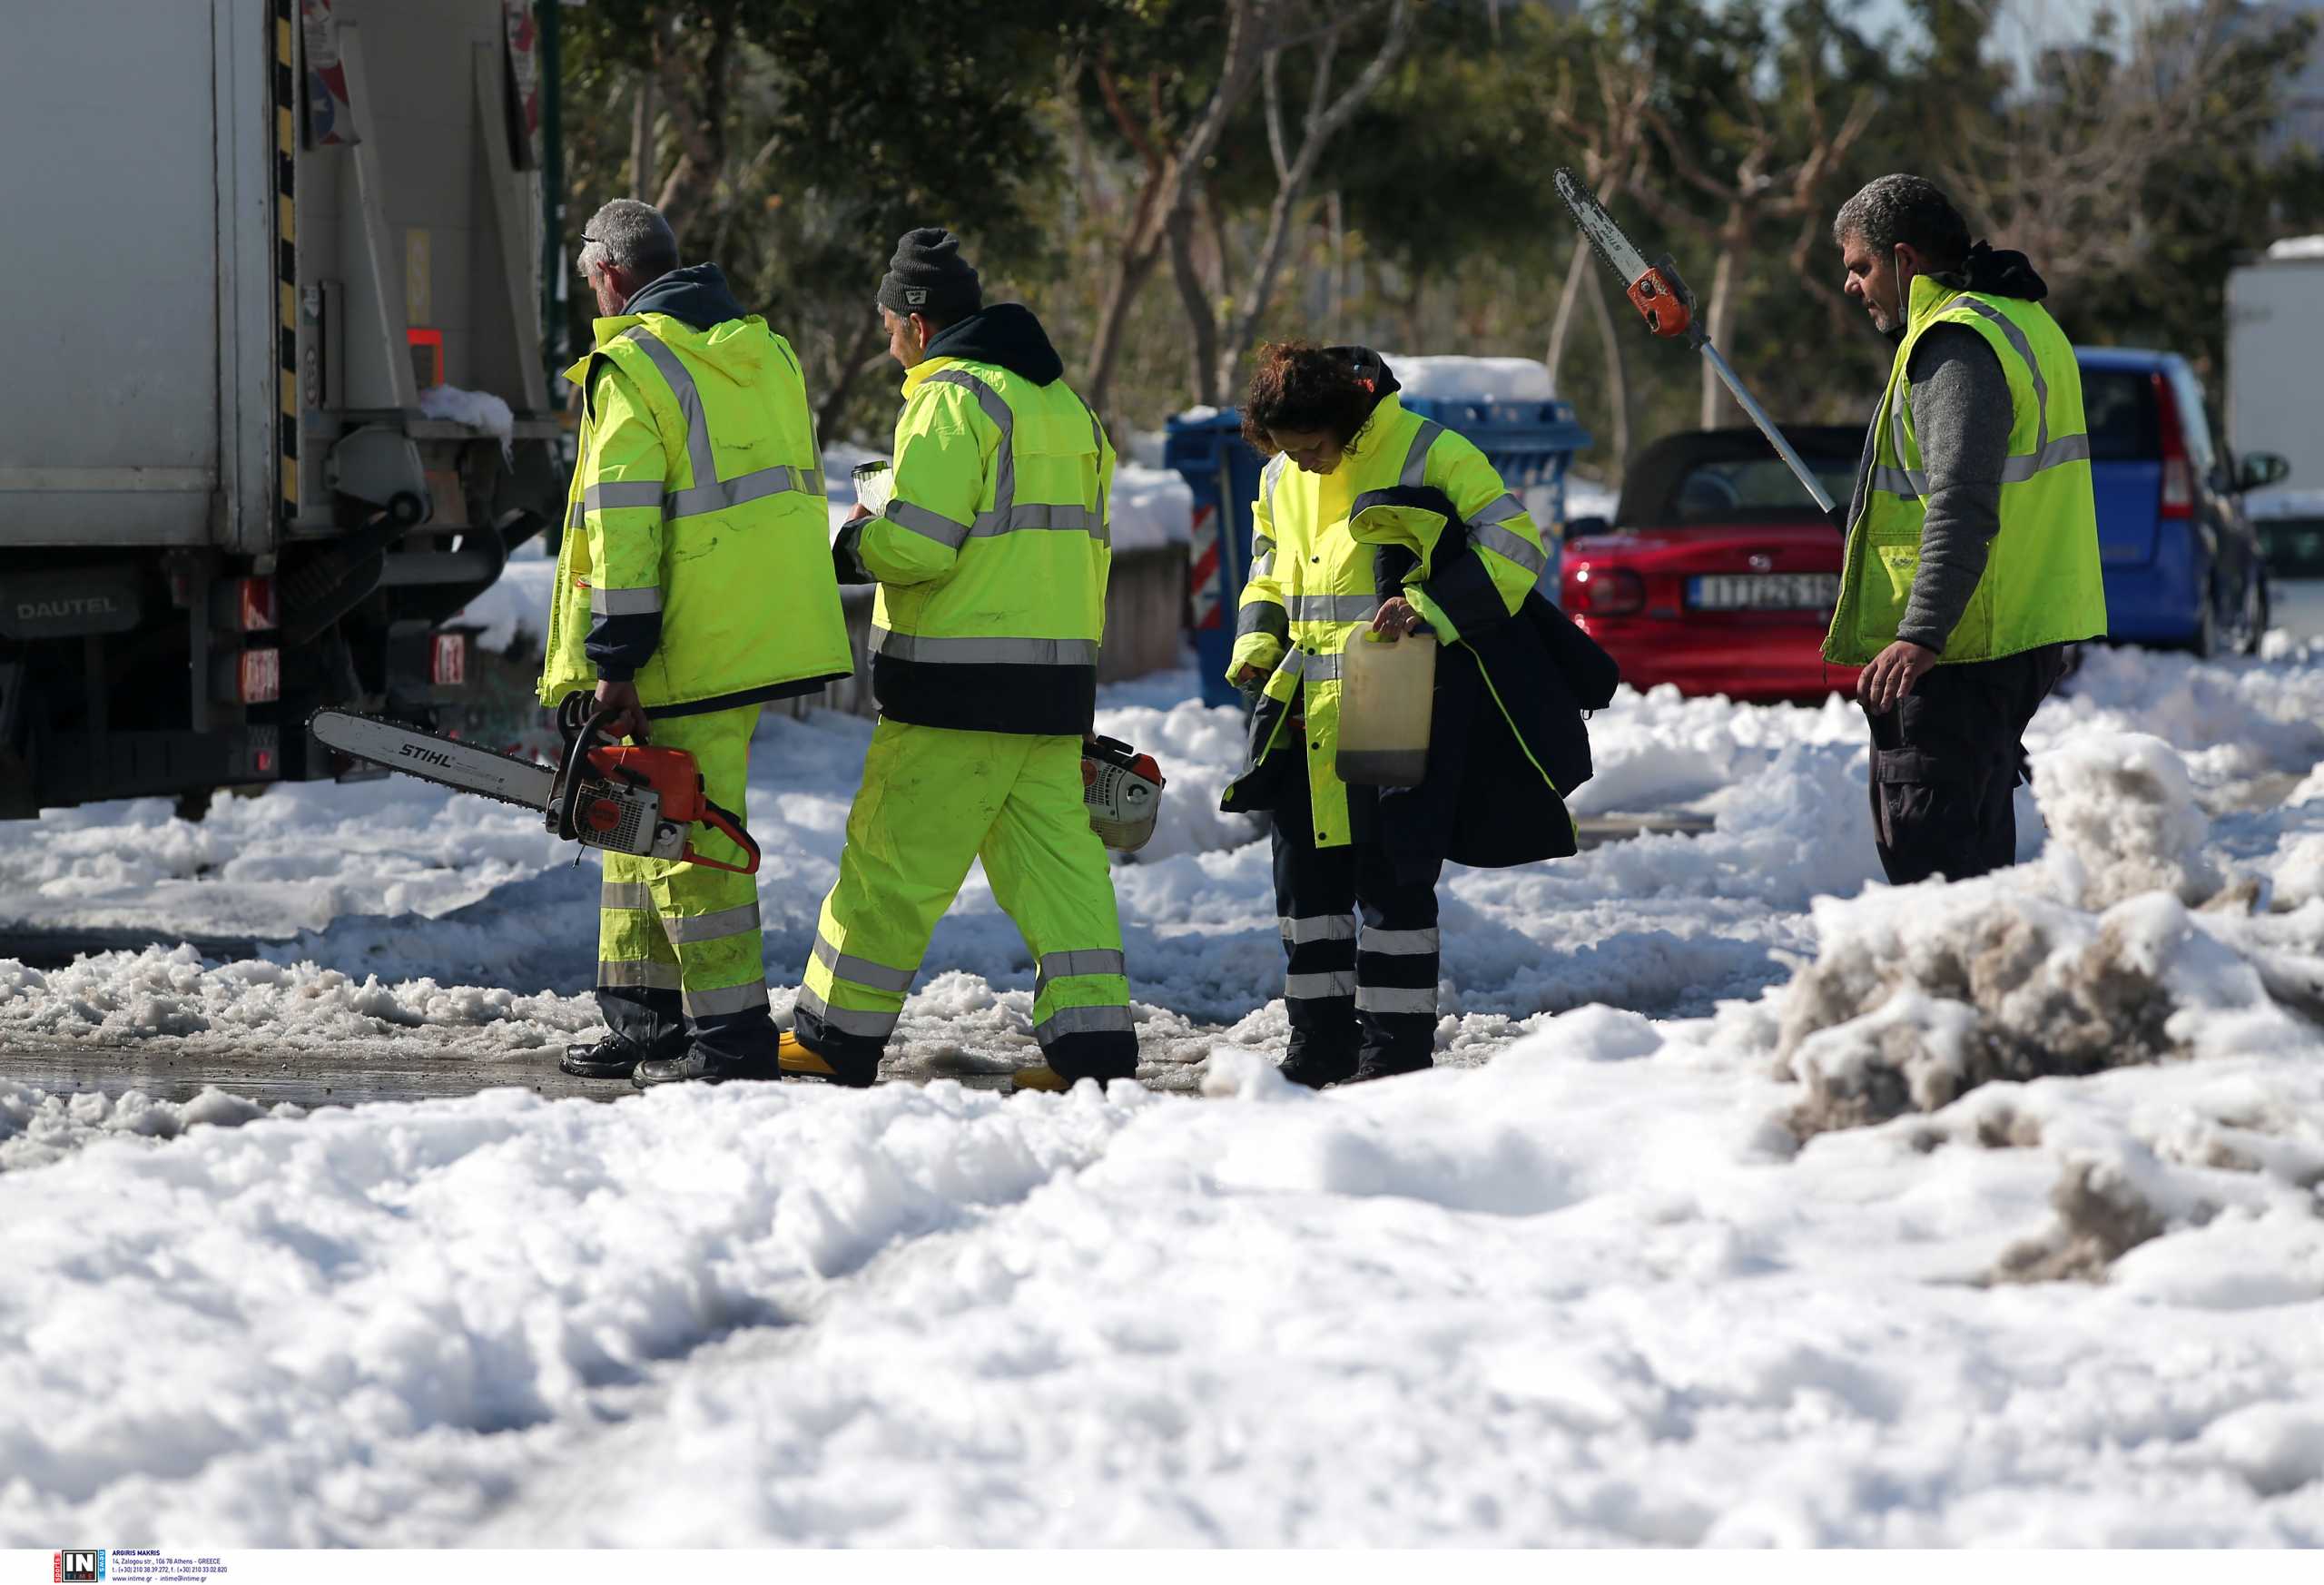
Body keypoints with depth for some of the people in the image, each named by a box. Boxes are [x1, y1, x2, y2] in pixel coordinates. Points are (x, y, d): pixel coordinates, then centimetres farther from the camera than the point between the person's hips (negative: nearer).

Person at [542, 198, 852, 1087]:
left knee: (689, 833, -4)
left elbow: (622, 522, -17)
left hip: (693, 648, -9)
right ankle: (643, 1020, 20)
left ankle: (729, 1037, -5)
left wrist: (615, 662, -16)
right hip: (775, 631, 9)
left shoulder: (633, 365, -11)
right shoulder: (766, 352, 15)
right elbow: (799, 493, 19)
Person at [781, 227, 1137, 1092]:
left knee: (894, 859, 0)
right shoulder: (1063, 403, 17)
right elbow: (1084, 542, 20)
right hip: (1060, 679, 8)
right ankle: (1092, 1034, -2)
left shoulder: (950, 399, -10)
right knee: (1057, 854, 6)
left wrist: (854, 544, 2)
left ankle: (839, 1031, 6)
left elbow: (915, 542, -18)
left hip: (957, 682, -8)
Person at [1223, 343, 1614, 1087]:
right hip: (1313, 713, 7)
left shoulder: (1427, 454, -10)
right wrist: (1256, 648, 7)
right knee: (1307, 877, 9)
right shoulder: (1280, 479, 11)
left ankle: (1396, 1049, 1)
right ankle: (1321, 1046, 19)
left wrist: (1429, 608, -23)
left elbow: (1514, 544, -12)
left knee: (1393, 877, -6)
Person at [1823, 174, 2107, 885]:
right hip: (2029, 633, 11)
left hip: (1959, 647, -11)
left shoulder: (1956, 344, -16)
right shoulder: (2022, 323, 18)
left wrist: (1921, 636, -35)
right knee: (1977, 841, 18)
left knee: (1923, 847, -11)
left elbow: (1962, 506, -27)